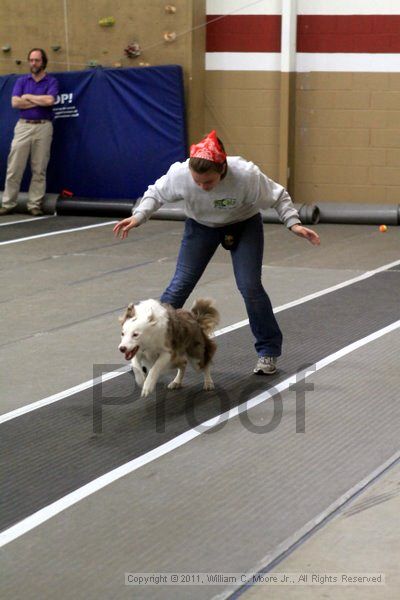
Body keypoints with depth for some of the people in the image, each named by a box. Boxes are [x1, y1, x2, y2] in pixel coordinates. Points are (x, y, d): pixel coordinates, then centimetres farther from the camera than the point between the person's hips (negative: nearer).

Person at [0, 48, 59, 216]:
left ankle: (35, 205, 4)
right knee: (14, 167, -2)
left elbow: (49, 100, -13)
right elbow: (15, 102, -2)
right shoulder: (21, 81, 12)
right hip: (23, 126, 2)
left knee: (39, 169, 0)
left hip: (43, 127, -2)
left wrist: (28, 97, -3)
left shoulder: (51, 81, 6)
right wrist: (39, 101, -5)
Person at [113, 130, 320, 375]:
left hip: (244, 226, -2)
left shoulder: (246, 175, -37)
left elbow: (278, 197, -18)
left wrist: (294, 223, -29)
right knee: (180, 284, -4)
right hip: (201, 226, 2)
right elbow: (156, 194, -9)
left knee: (250, 286, -11)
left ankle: (268, 351, 7)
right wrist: (138, 216, -22)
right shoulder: (180, 174, -32)